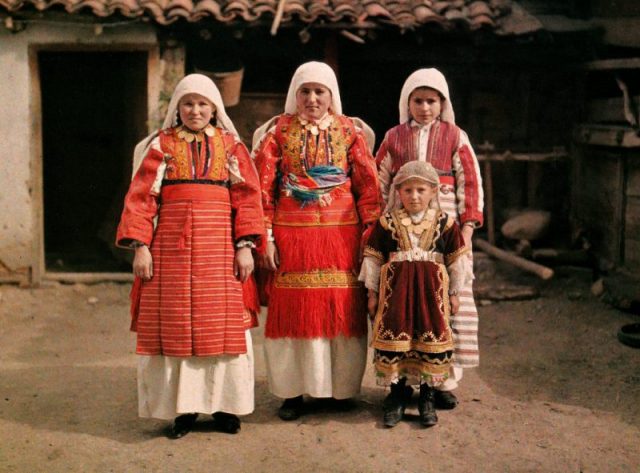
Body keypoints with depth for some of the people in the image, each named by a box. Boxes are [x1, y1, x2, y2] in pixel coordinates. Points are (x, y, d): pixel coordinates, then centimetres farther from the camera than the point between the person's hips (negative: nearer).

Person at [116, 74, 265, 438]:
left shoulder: (231, 145, 9)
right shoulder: (161, 145, 8)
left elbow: (247, 197, 4)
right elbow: (141, 197, 2)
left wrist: (245, 245, -6)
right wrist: (140, 246, -8)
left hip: (219, 247, 0)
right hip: (171, 246, 0)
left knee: (223, 326, 2)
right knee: (174, 326, 1)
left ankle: (225, 406, 13)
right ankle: (184, 408, 10)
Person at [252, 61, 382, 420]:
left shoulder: (350, 131, 7)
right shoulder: (278, 130, 5)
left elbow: (369, 186, 4)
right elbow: (262, 187, 1)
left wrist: (370, 235, -3)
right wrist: (265, 237, -6)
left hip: (341, 234, 1)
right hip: (292, 235, 0)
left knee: (342, 310, 3)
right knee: (292, 311, 2)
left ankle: (343, 388, 16)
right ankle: (293, 392, 12)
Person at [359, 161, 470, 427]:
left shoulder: (444, 223, 1)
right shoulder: (387, 223, 0)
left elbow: (456, 260, 8)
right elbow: (373, 258, 6)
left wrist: (454, 293, 9)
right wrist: (372, 292, 5)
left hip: (432, 290, 0)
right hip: (395, 289, 0)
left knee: (431, 338, 2)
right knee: (394, 337, 1)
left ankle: (427, 398, 17)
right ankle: (397, 396, 16)